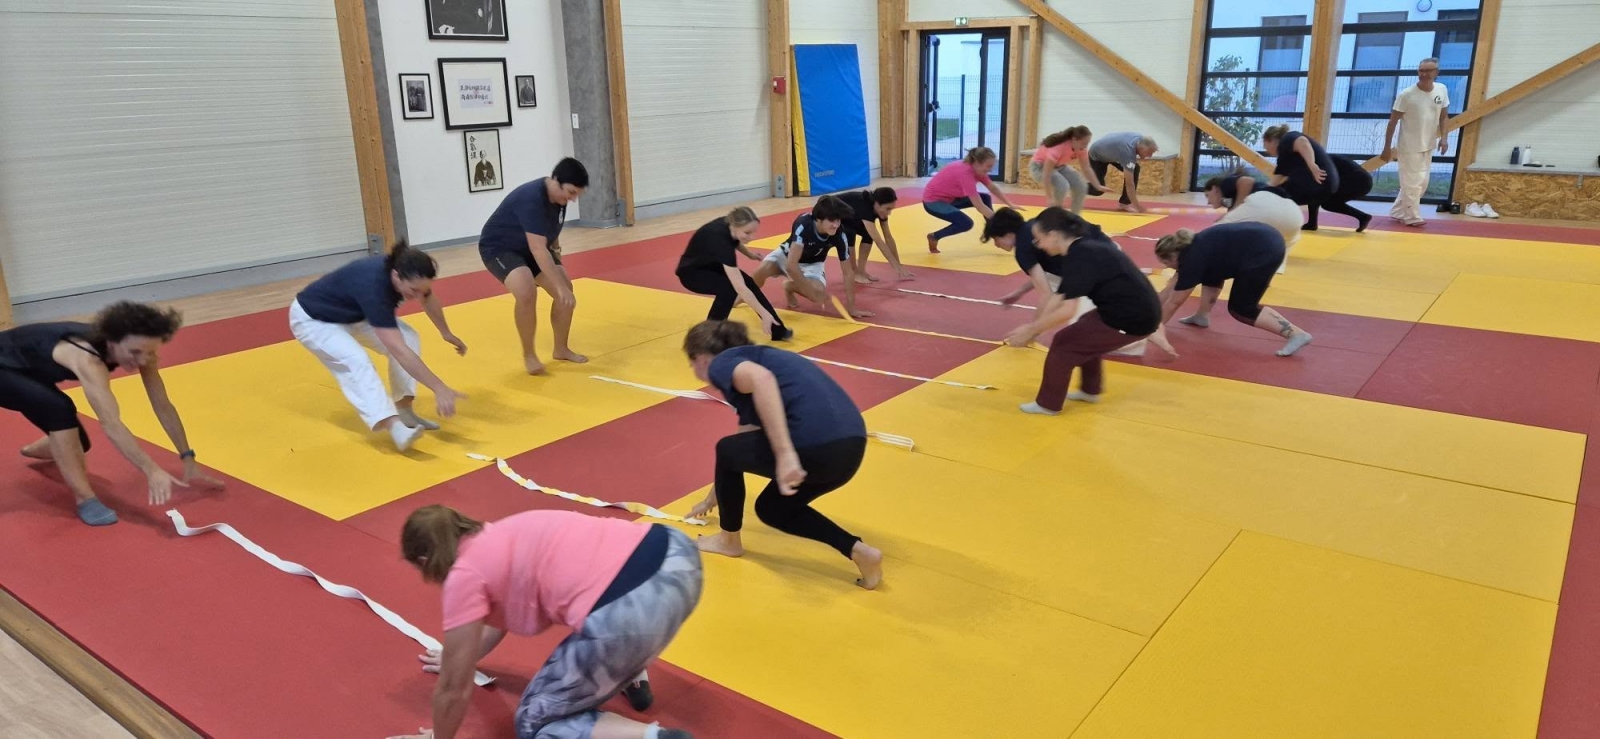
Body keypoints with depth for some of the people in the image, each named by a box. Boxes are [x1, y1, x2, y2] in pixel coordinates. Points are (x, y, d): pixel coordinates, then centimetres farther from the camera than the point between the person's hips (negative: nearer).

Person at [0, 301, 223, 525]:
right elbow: (111, 424, -52)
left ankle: (31, 451, 48)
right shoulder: (87, 358, -43)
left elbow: (163, 406, -15)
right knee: (60, 408, -34)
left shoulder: (140, 350, -21)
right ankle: (85, 500, -24)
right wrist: (152, 471, -59)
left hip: (30, 371, 8)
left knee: (77, 445, 11)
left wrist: (188, 459, -19)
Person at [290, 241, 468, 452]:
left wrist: (446, 333, 16)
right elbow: (399, 351, -47)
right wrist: (439, 388, -48)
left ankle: (404, 411, -7)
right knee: (356, 361, -32)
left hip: (353, 314, 8)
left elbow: (429, 300, 5)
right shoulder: (373, 286, -43)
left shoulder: (405, 271, -21)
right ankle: (394, 426, -43)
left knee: (409, 338, -10)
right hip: (312, 319, -8)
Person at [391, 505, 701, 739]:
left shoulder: (464, 577, 7)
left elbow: (454, 690, 14)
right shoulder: (499, 537, 29)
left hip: (630, 614, -9)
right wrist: (460, 658, 65)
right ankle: (634, 677, 36)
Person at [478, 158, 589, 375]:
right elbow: (538, 250, -40)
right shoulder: (532, 199, -35)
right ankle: (529, 355, -13)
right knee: (527, 293, -31)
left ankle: (561, 349, 16)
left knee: (566, 292, -3)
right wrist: (559, 286, -42)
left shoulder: (560, 196, -8)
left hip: (530, 247, 8)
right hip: (498, 248, -8)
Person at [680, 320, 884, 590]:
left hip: (817, 445, -9)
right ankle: (857, 550, 16)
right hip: (850, 445, 9)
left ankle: (729, 541, 35)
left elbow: (762, 379, -21)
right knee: (771, 509, 29)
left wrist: (785, 453, -26)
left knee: (726, 450, 18)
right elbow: (745, 449, 44)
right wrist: (713, 498, 56)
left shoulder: (722, 364, 6)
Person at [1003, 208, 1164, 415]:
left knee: (1063, 344, -1)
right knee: (1085, 333, 30)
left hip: (1132, 320, -10)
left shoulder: (1080, 258, -19)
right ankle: (1090, 390, 40)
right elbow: (1059, 298, 12)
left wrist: (1032, 329, -14)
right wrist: (1034, 326, 9)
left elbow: (1067, 310, -25)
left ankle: (1048, 404, 13)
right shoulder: (1085, 247, 11)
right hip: (1141, 311, 10)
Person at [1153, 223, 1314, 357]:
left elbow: (1174, 302, -2)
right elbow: (1170, 288, 26)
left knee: (1240, 309, -2)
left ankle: (1297, 334, -9)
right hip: (1266, 241, 10)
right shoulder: (1191, 248, 16)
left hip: (1265, 250, -10)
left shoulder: (1193, 258, -9)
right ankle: (1202, 317, 28)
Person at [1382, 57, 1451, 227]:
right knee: (1412, 182, -4)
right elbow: (1393, 121, -11)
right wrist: (1387, 147, -11)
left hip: (1428, 146, 6)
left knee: (1422, 183, 13)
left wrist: (1444, 137, -3)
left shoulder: (1442, 90, -1)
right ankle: (1412, 217, 10)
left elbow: (1444, 116, 10)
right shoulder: (1406, 94, -16)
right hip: (1409, 146, -6)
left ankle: (1397, 212, 26)